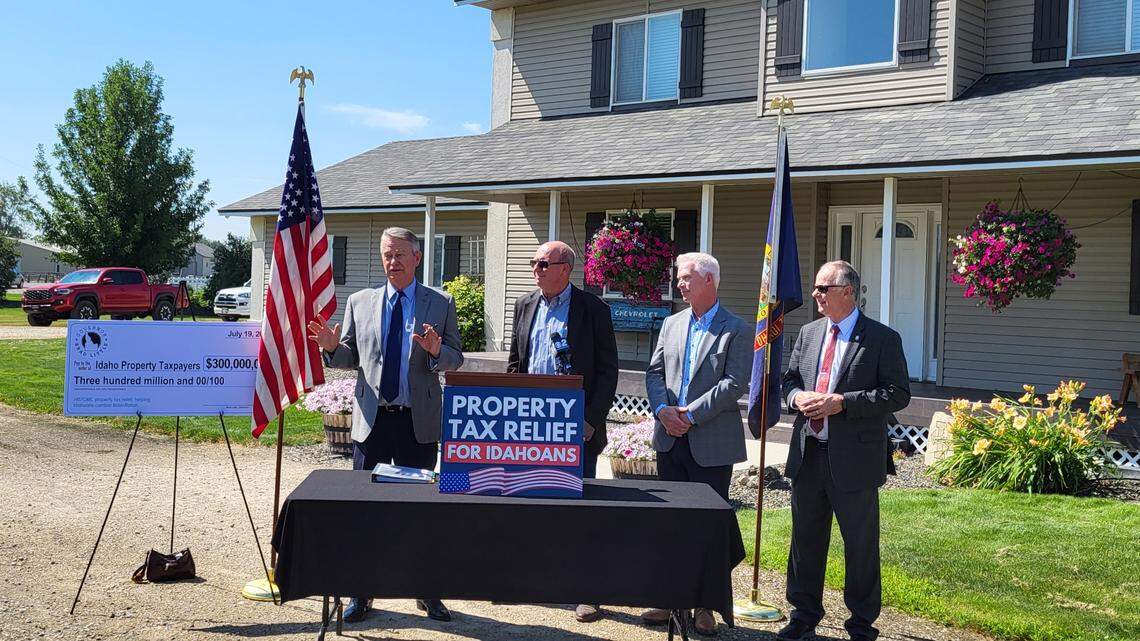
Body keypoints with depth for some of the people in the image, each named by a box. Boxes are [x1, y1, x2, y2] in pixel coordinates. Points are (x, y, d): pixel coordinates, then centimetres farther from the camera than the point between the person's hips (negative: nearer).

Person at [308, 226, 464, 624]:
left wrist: (437, 352, -20)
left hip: (419, 422, -1)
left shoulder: (441, 304, 3)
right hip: (371, 419, 2)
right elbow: (351, 357, 11)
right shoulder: (360, 303, 8)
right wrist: (333, 347, -10)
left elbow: (456, 360, 1)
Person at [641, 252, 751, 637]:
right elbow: (654, 372, 9)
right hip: (671, 439, 5)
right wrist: (662, 409, -10)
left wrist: (691, 414, -17)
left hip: (712, 443, -5)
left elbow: (734, 383, -13)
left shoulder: (736, 330, -4)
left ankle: (704, 605, 10)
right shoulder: (672, 324, 13)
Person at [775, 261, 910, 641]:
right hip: (807, 454, 5)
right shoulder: (809, 333, 11)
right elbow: (789, 379, 17)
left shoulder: (882, 338, -7)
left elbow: (898, 393, -12)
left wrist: (842, 403, -20)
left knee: (861, 545, 6)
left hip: (854, 458, -5)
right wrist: (797, 397, -7)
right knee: (805, 539, 14)